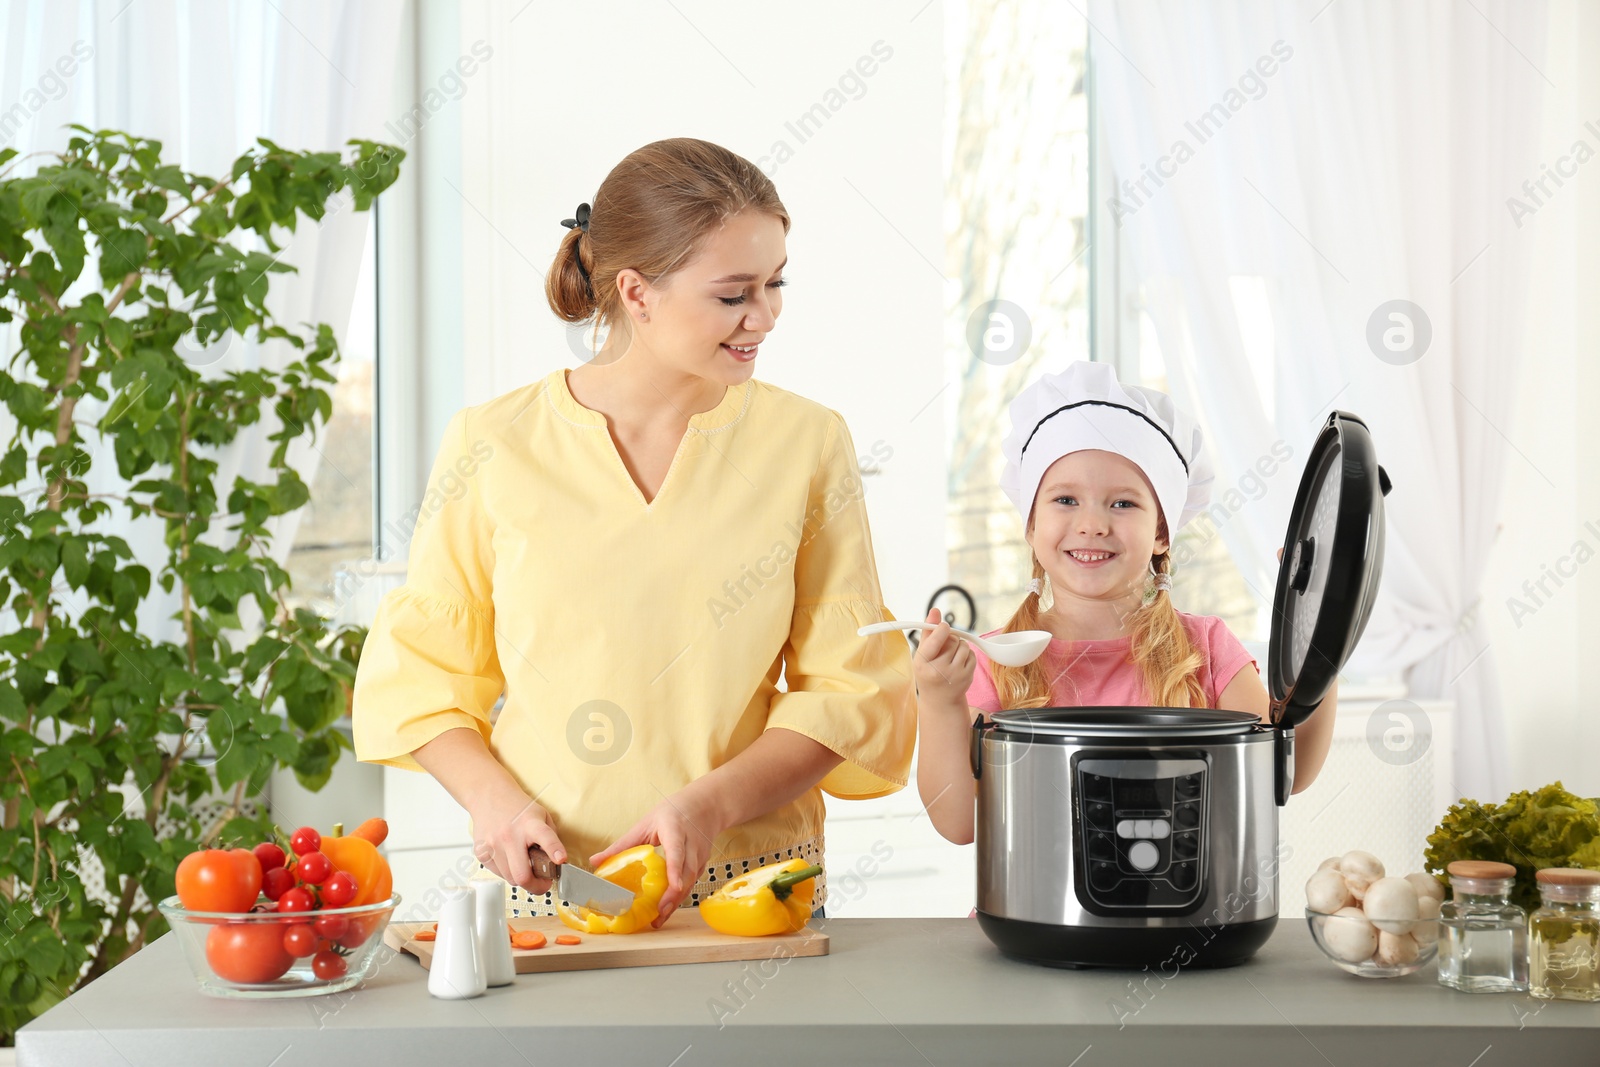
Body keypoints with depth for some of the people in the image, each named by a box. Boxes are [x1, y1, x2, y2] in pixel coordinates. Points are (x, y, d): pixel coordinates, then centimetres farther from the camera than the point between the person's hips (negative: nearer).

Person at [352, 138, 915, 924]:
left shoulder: (806, 443, 4)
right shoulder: (493, 446, 2)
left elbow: (849, 690, 5)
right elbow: (420, 667, 11)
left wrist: (712, 802, -9)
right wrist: (490, 793, -6)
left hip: (751, 882, 0)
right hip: (537, 885, 0)